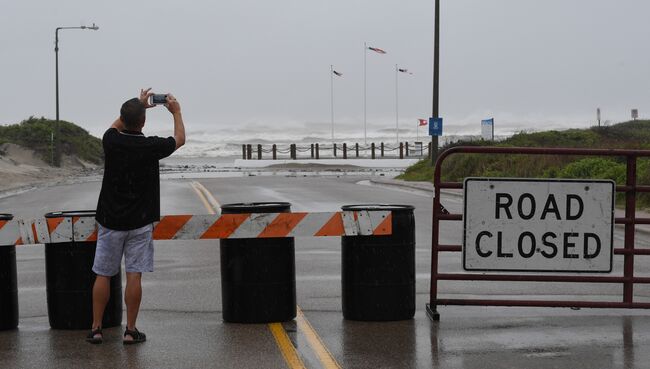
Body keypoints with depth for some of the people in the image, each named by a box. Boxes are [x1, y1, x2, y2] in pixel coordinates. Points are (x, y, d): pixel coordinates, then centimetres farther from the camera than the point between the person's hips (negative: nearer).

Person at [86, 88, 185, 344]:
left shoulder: (111, 141, -5)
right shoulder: (150, 146, -11)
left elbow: (116, 126, 22)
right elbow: (180, 139, 10)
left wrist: (137, 106, 30)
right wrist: (176, 111, 23)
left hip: (110, 220, 2)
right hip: (139, 222, -2)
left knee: (103, 275, 8)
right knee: (134, 275, 1)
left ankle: (96, 329, 11)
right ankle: (131, 330, 4)